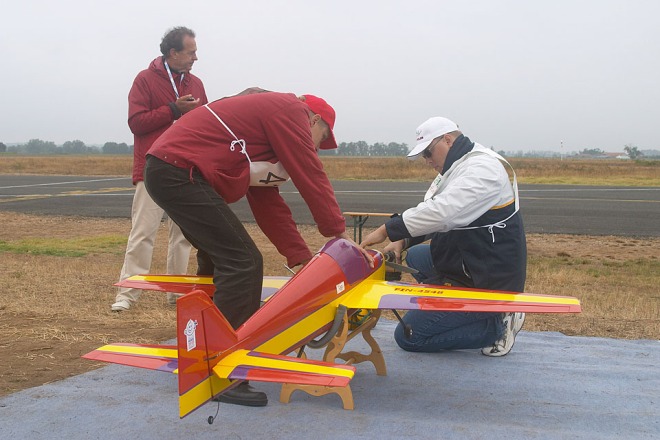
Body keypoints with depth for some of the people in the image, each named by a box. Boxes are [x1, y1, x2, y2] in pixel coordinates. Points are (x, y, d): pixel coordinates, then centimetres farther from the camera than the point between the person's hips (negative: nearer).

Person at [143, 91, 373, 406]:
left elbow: (268, 203, 22)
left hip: (163, 170, 11)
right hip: (180, 172, -11)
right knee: (243, 264, -11)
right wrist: (341, 235, 2)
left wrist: (302, 259, 18)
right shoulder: (291, 111, -2)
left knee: (220, 259, 22)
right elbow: (311, 177, -8)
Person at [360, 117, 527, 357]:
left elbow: (440, 212, -33)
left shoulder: (482, 168, -21)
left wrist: (387, 230, -27)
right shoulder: (458, 167, 12)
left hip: (486, 280, -10)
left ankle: (497, 326, -3)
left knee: (407, 336, -7)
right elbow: (434, 213, 13)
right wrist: (403, 241, -3)